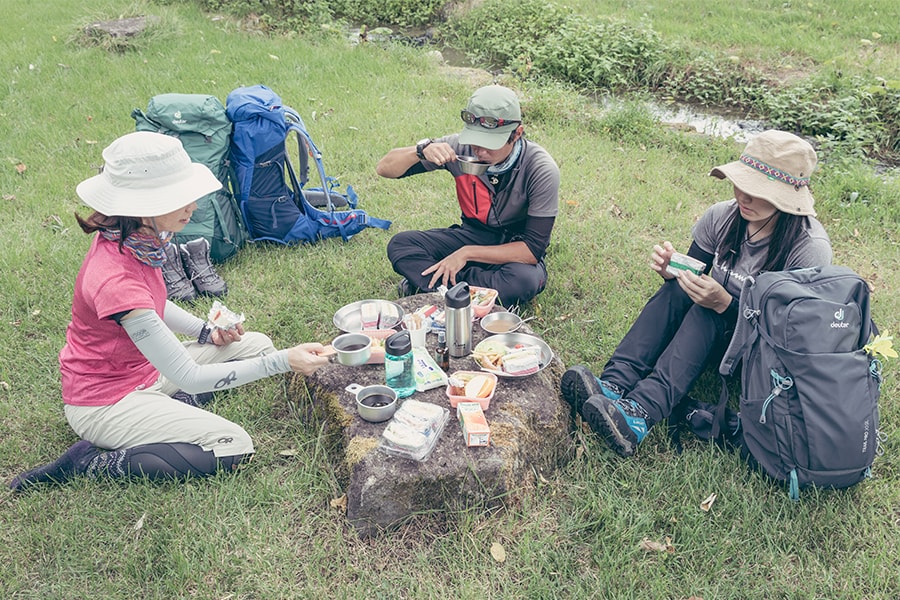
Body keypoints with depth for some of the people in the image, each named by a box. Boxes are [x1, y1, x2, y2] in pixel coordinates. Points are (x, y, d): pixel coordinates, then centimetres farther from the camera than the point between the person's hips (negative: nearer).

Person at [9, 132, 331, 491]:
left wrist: (208, 333, -3)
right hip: (105, 400, -8)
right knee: (233, 447, -20)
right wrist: (283, 362, -31)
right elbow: (190, 377, -31)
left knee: (257, 345, 6)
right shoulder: (116, 281, -35)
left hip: (145, 368, 9)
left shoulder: (134, 239, -8)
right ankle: (92, 461, -9)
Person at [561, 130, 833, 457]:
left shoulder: (810, 247, -20)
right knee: (680, 288, -27)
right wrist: (671, 271, -23)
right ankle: (612, 387, -43)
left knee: (706, 309, -33)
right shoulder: (721, 216, -7)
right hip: (713, 332, 4)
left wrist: (724, 303, -36)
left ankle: (640, 415, -50)